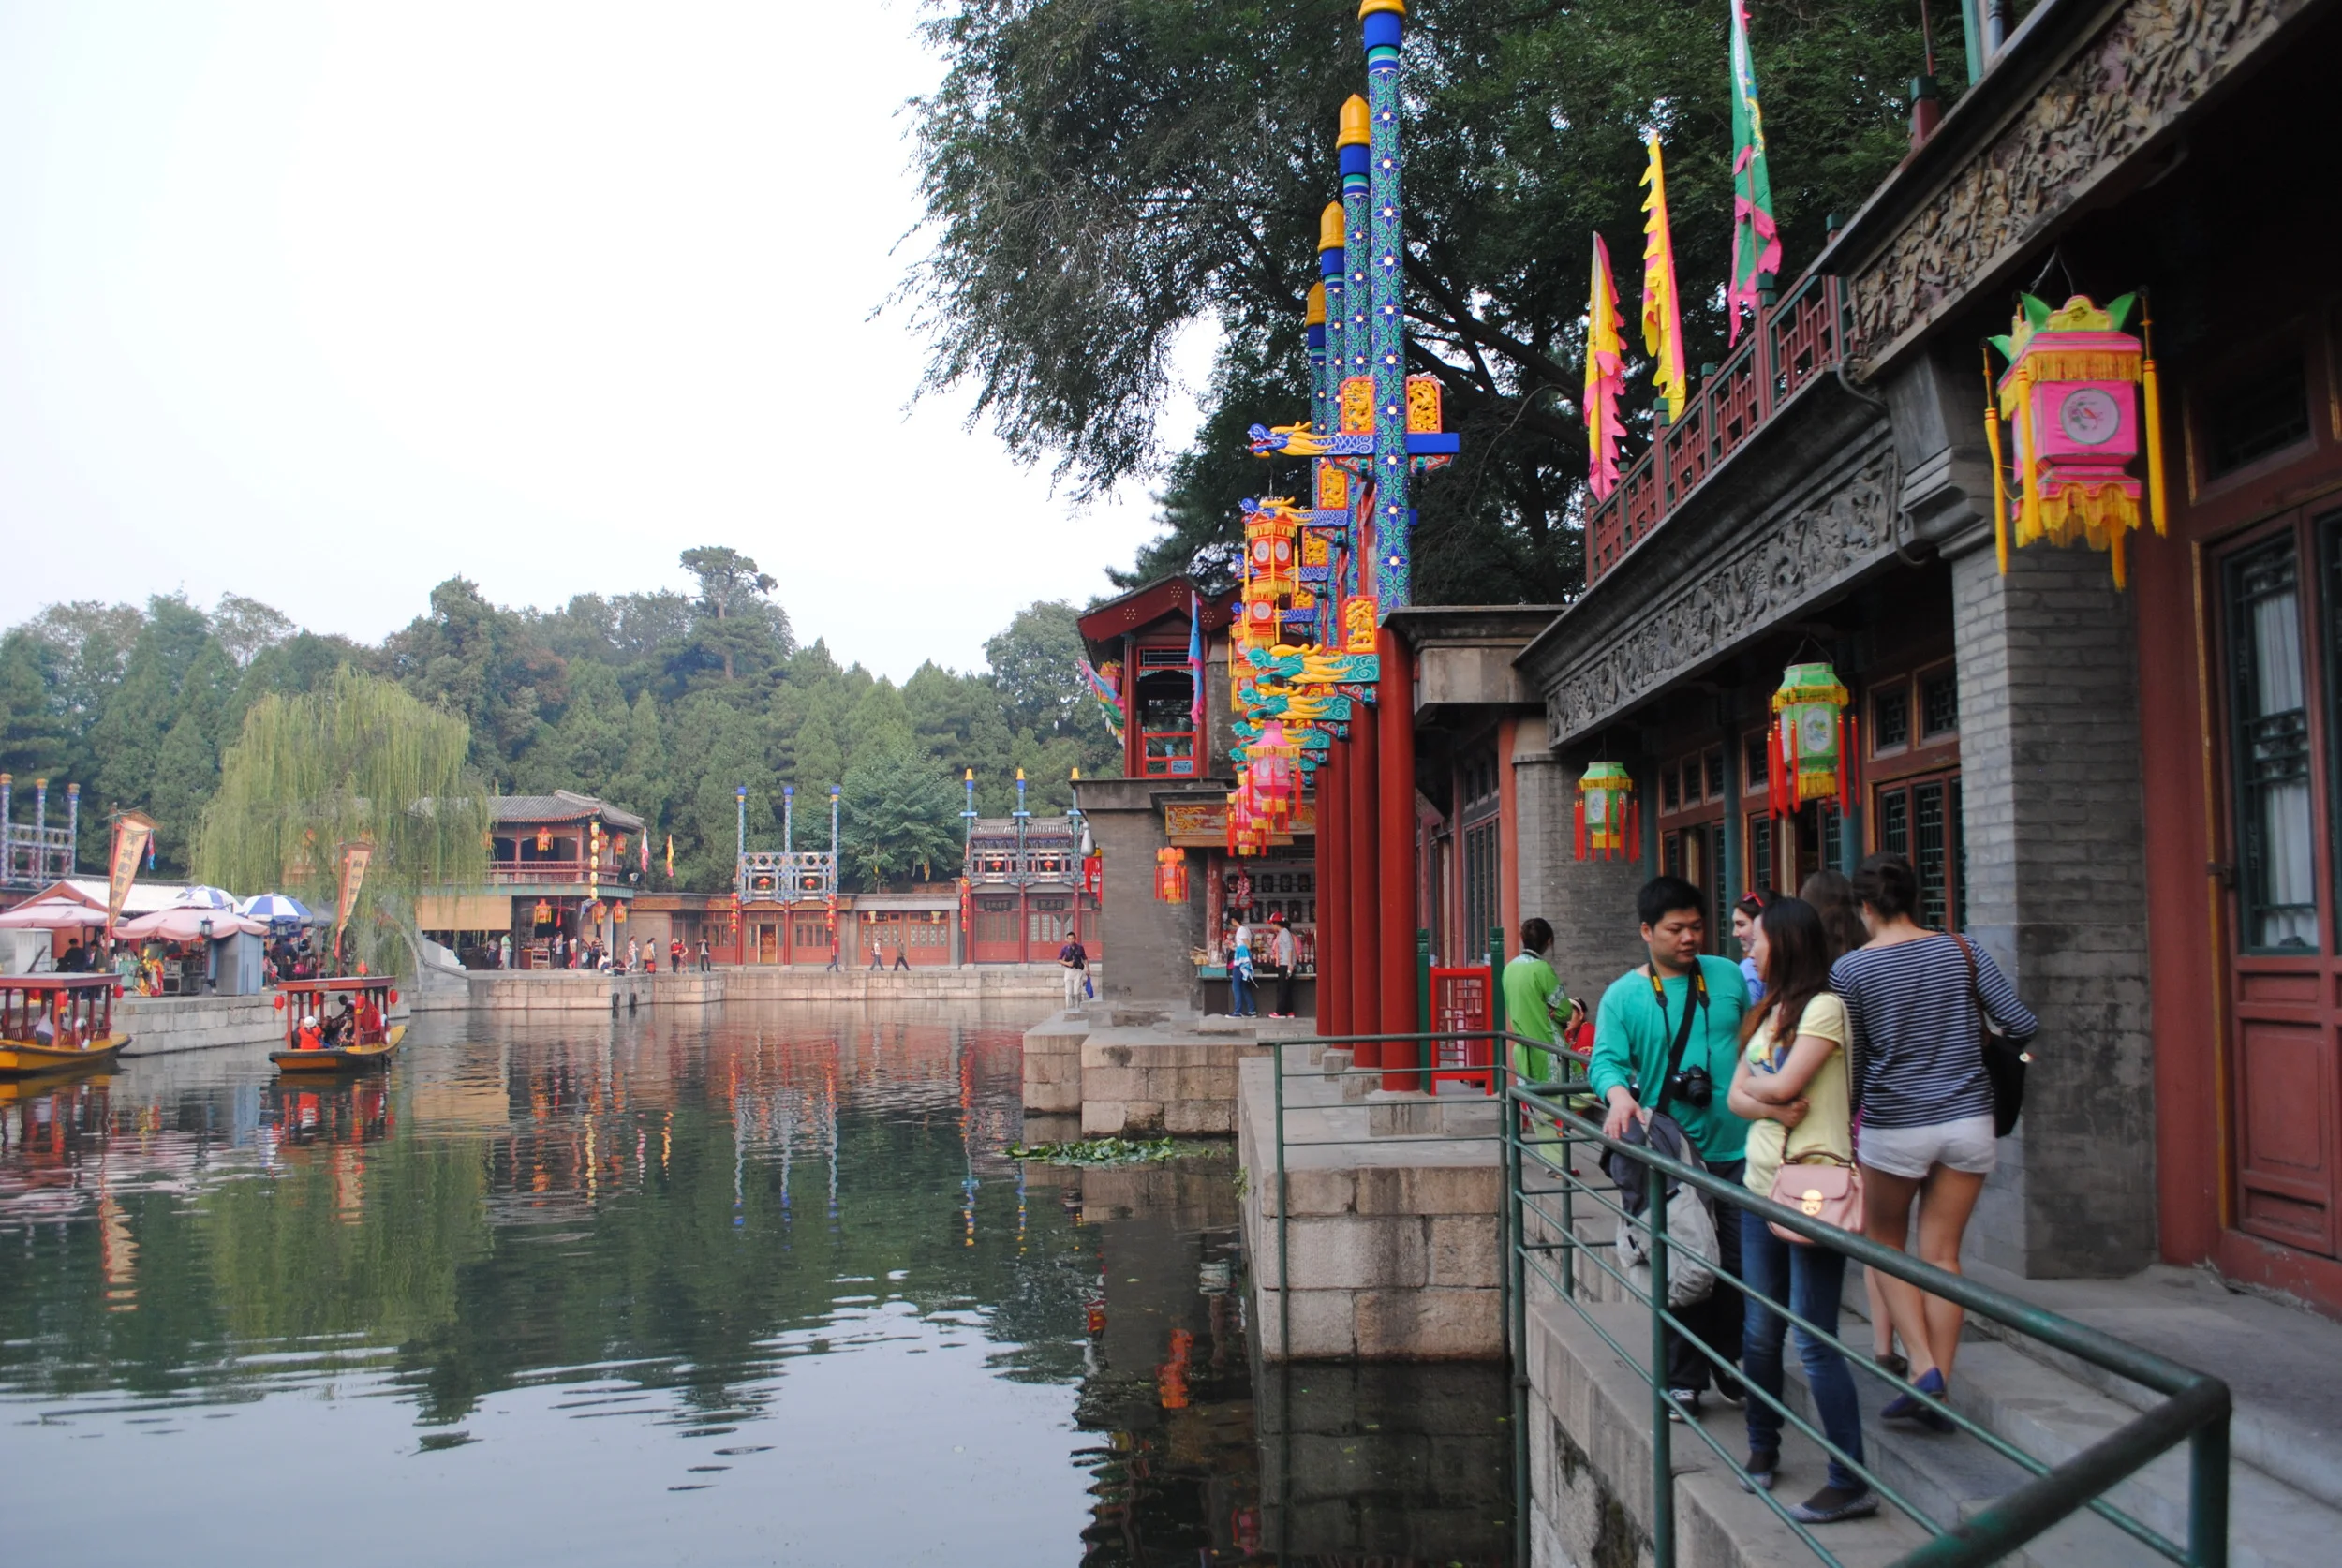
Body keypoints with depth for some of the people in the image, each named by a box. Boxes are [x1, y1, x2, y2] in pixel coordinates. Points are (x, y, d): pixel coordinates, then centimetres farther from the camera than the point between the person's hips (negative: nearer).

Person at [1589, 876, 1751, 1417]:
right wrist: (1619, 1095, -33)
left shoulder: (1727, 976, 8)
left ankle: (1729, 1360, 29)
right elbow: (1606, 1060, -12)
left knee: (1741, 1263, 7)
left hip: (1737, 1148, 3)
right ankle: (1684, 1379, 15)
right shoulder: (1623, 995, -2)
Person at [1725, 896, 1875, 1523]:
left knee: (1815, 1339, -6)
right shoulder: (1767, 1013, 16)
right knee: (1759, 1330, 13)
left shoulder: (1822, 1007, -9)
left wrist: (1755, 1082, 3)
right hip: (1761, 1182, 8)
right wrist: (1771, 1107, -12)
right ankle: (1762, 1447, 28)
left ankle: (1851, 1482, 1)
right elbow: (1737, 1096, 8)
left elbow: (1782, 1085, -18)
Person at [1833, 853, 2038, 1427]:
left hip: (1894, 1126, -3)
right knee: (1942, 1255, 10)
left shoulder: (1849, 970, -7)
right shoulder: (1961, 950, 0)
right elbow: (2022, 1024, -1)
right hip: (1969, 1121, 3)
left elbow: (1856, 1058, 0)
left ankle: (1924, 1369, 2)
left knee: (1885, 1244, 17)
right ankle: (1939, 1393, 11)